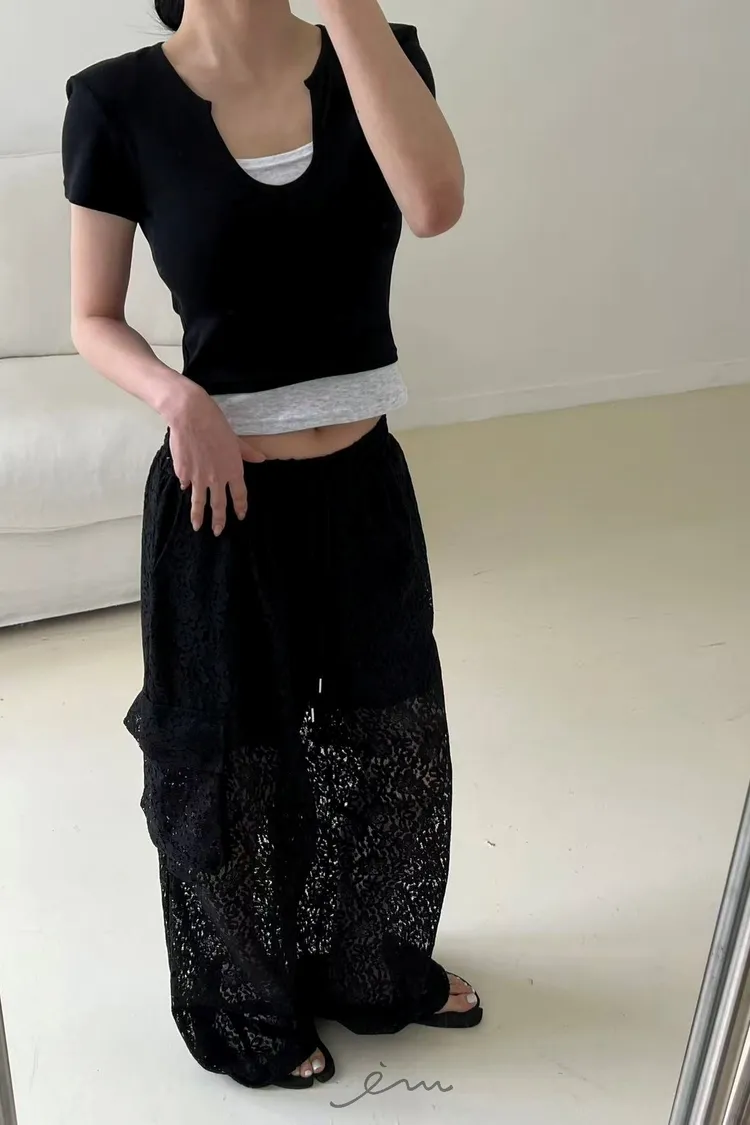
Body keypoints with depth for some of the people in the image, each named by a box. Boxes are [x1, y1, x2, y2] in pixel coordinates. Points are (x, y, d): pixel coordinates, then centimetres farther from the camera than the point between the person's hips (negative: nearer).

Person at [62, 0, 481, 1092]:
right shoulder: (121, 101, -8)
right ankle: (253, 1012, 45)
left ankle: (376, 970, 51)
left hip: (364, 489, 4)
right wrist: (175, 394, -20)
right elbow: (93, 320, -1)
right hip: (224, 507, -3)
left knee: (388, 750, 20)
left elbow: (435, 204, -22)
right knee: (234, 770, 15)